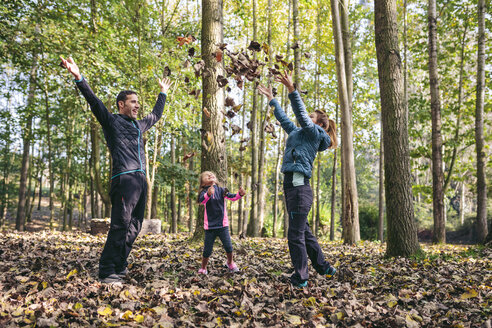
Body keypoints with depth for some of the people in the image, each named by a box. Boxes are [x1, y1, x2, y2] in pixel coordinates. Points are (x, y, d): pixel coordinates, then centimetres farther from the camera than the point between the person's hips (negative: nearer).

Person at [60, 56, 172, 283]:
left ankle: (120, 267, 17)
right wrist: (79, 78, -21)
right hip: (124, 178, -8)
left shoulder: (139, 125, 26)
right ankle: (107, 272, -7)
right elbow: (94, 102, -9)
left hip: (141, 180, 8)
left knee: (133, 228, 8)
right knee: (120, 226, -11)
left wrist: (163, 93, 51)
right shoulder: (111, 121, 5)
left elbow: (156, 115, 42)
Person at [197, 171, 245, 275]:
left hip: (223, 224, 2)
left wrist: (239, 194, -31)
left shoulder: (221, 190, 3)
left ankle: (230, 263, 29)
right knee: (207, 250, 2)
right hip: (210, 226, -1)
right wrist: (208, 194, -48)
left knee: (228, 246, 0)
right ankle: (203, 268, 25)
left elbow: (232, 197, -9)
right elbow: (202, 200, -26)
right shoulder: (204, 192, -5)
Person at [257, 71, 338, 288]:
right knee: (303, 232, 16)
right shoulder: (300, 133, 24)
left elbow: (301, 114, -14)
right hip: (292, 186, 10)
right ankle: (324, 269, 28)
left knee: (296, 234, -5)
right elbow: (283, 119, 34)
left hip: (299, 186, -10)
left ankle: (300, 278, 4)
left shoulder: (314, 133, 1)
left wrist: (291, 89, -22)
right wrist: (271, 99, 40)